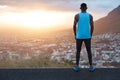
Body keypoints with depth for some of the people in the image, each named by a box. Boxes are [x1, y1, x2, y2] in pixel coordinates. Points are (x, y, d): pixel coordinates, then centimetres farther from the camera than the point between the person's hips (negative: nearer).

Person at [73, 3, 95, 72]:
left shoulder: (77, 16, -4)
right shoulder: (90, 16, -1)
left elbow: (74, 26, -4)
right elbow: (92, 26, -2)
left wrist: (75, 35, 7)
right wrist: (91, 35, 9)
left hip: (79, 36, -1)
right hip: (87, 36, 1)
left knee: (78, 51, 10)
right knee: (89, 51, 9)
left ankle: (77, 67, 10)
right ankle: (91, 67, 9)